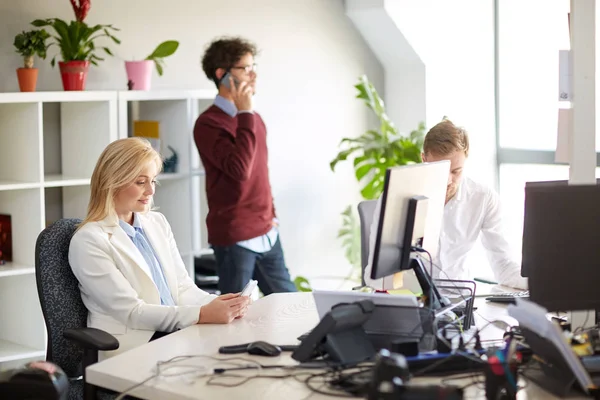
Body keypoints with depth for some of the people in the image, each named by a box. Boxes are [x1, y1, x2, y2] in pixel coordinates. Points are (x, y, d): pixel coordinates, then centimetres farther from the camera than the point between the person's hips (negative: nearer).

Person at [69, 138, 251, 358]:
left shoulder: (157, 222, 14)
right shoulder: (88, 241, -8)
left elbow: (182, 286, 11)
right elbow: (131, 312, -14)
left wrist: (215, 303, -11)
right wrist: (202, 314, -22)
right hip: (132, 345, -6)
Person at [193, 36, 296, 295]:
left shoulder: (254, 119, 11)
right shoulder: (208, 123, -12)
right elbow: (239, 170, -25)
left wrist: (270, 214, 16)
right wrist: (245, 114, -20)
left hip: (267, 234, 8)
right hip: (235, 239, -7)